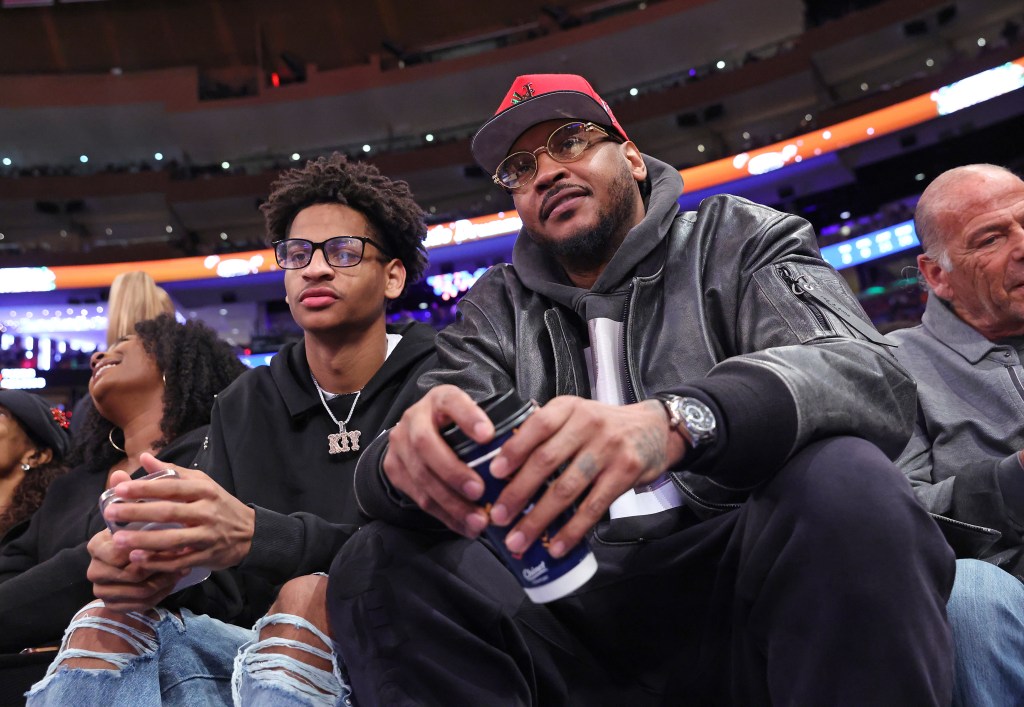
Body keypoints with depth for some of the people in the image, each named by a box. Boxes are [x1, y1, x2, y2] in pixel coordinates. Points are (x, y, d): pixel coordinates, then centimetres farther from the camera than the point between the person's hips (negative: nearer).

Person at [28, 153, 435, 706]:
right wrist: (158, 563, -22)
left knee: (307, 596, -33)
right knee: (105, 622, -18)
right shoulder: (244, 406, 10)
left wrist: (254, 535, -35)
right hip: (271, 648, 4)